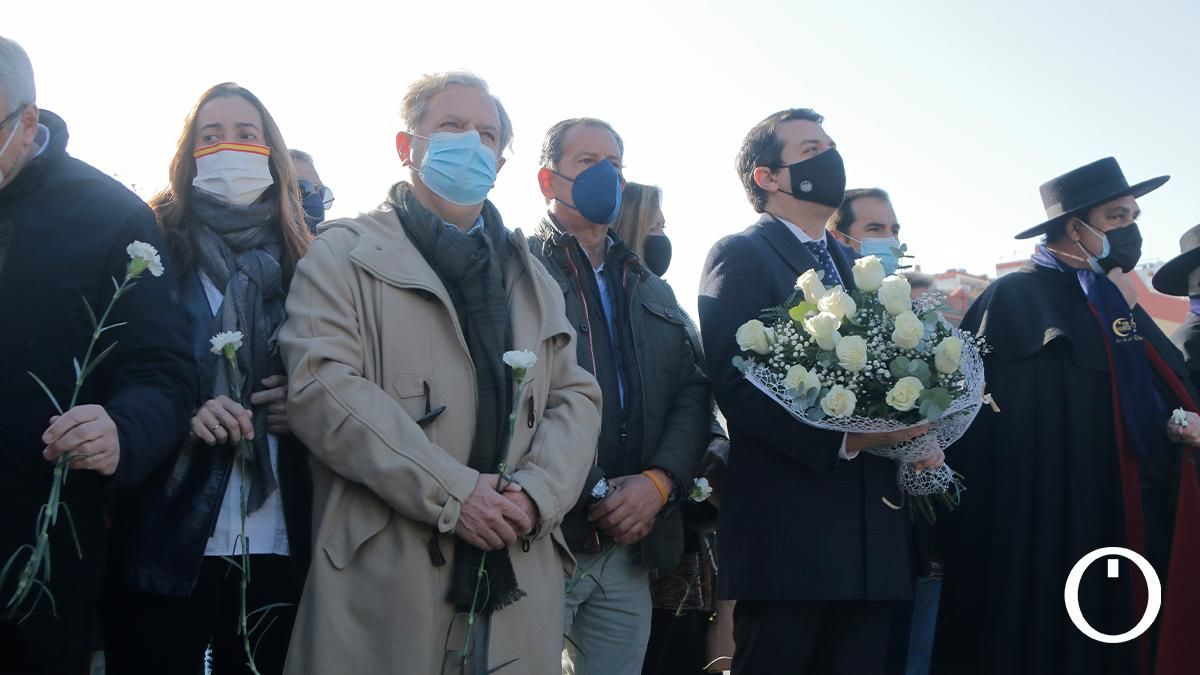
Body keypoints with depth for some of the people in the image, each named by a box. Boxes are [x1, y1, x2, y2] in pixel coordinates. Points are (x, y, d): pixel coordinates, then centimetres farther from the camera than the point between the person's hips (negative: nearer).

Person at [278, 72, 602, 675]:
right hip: (384, 573, -4)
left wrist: (536, 491, -8)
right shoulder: (345, 255, 5)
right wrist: (453, 494, -16)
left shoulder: (533, 277, 21)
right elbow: (323, 386, -9)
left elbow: (575, 395, 12)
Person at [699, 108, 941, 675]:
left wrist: (916, 435, -2)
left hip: (872, 527, 7)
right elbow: (734, 385, -15)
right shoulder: (741, 256, -4)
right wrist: (839, 437, -23)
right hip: (788, 527, -7)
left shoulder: (853, 264, 21)